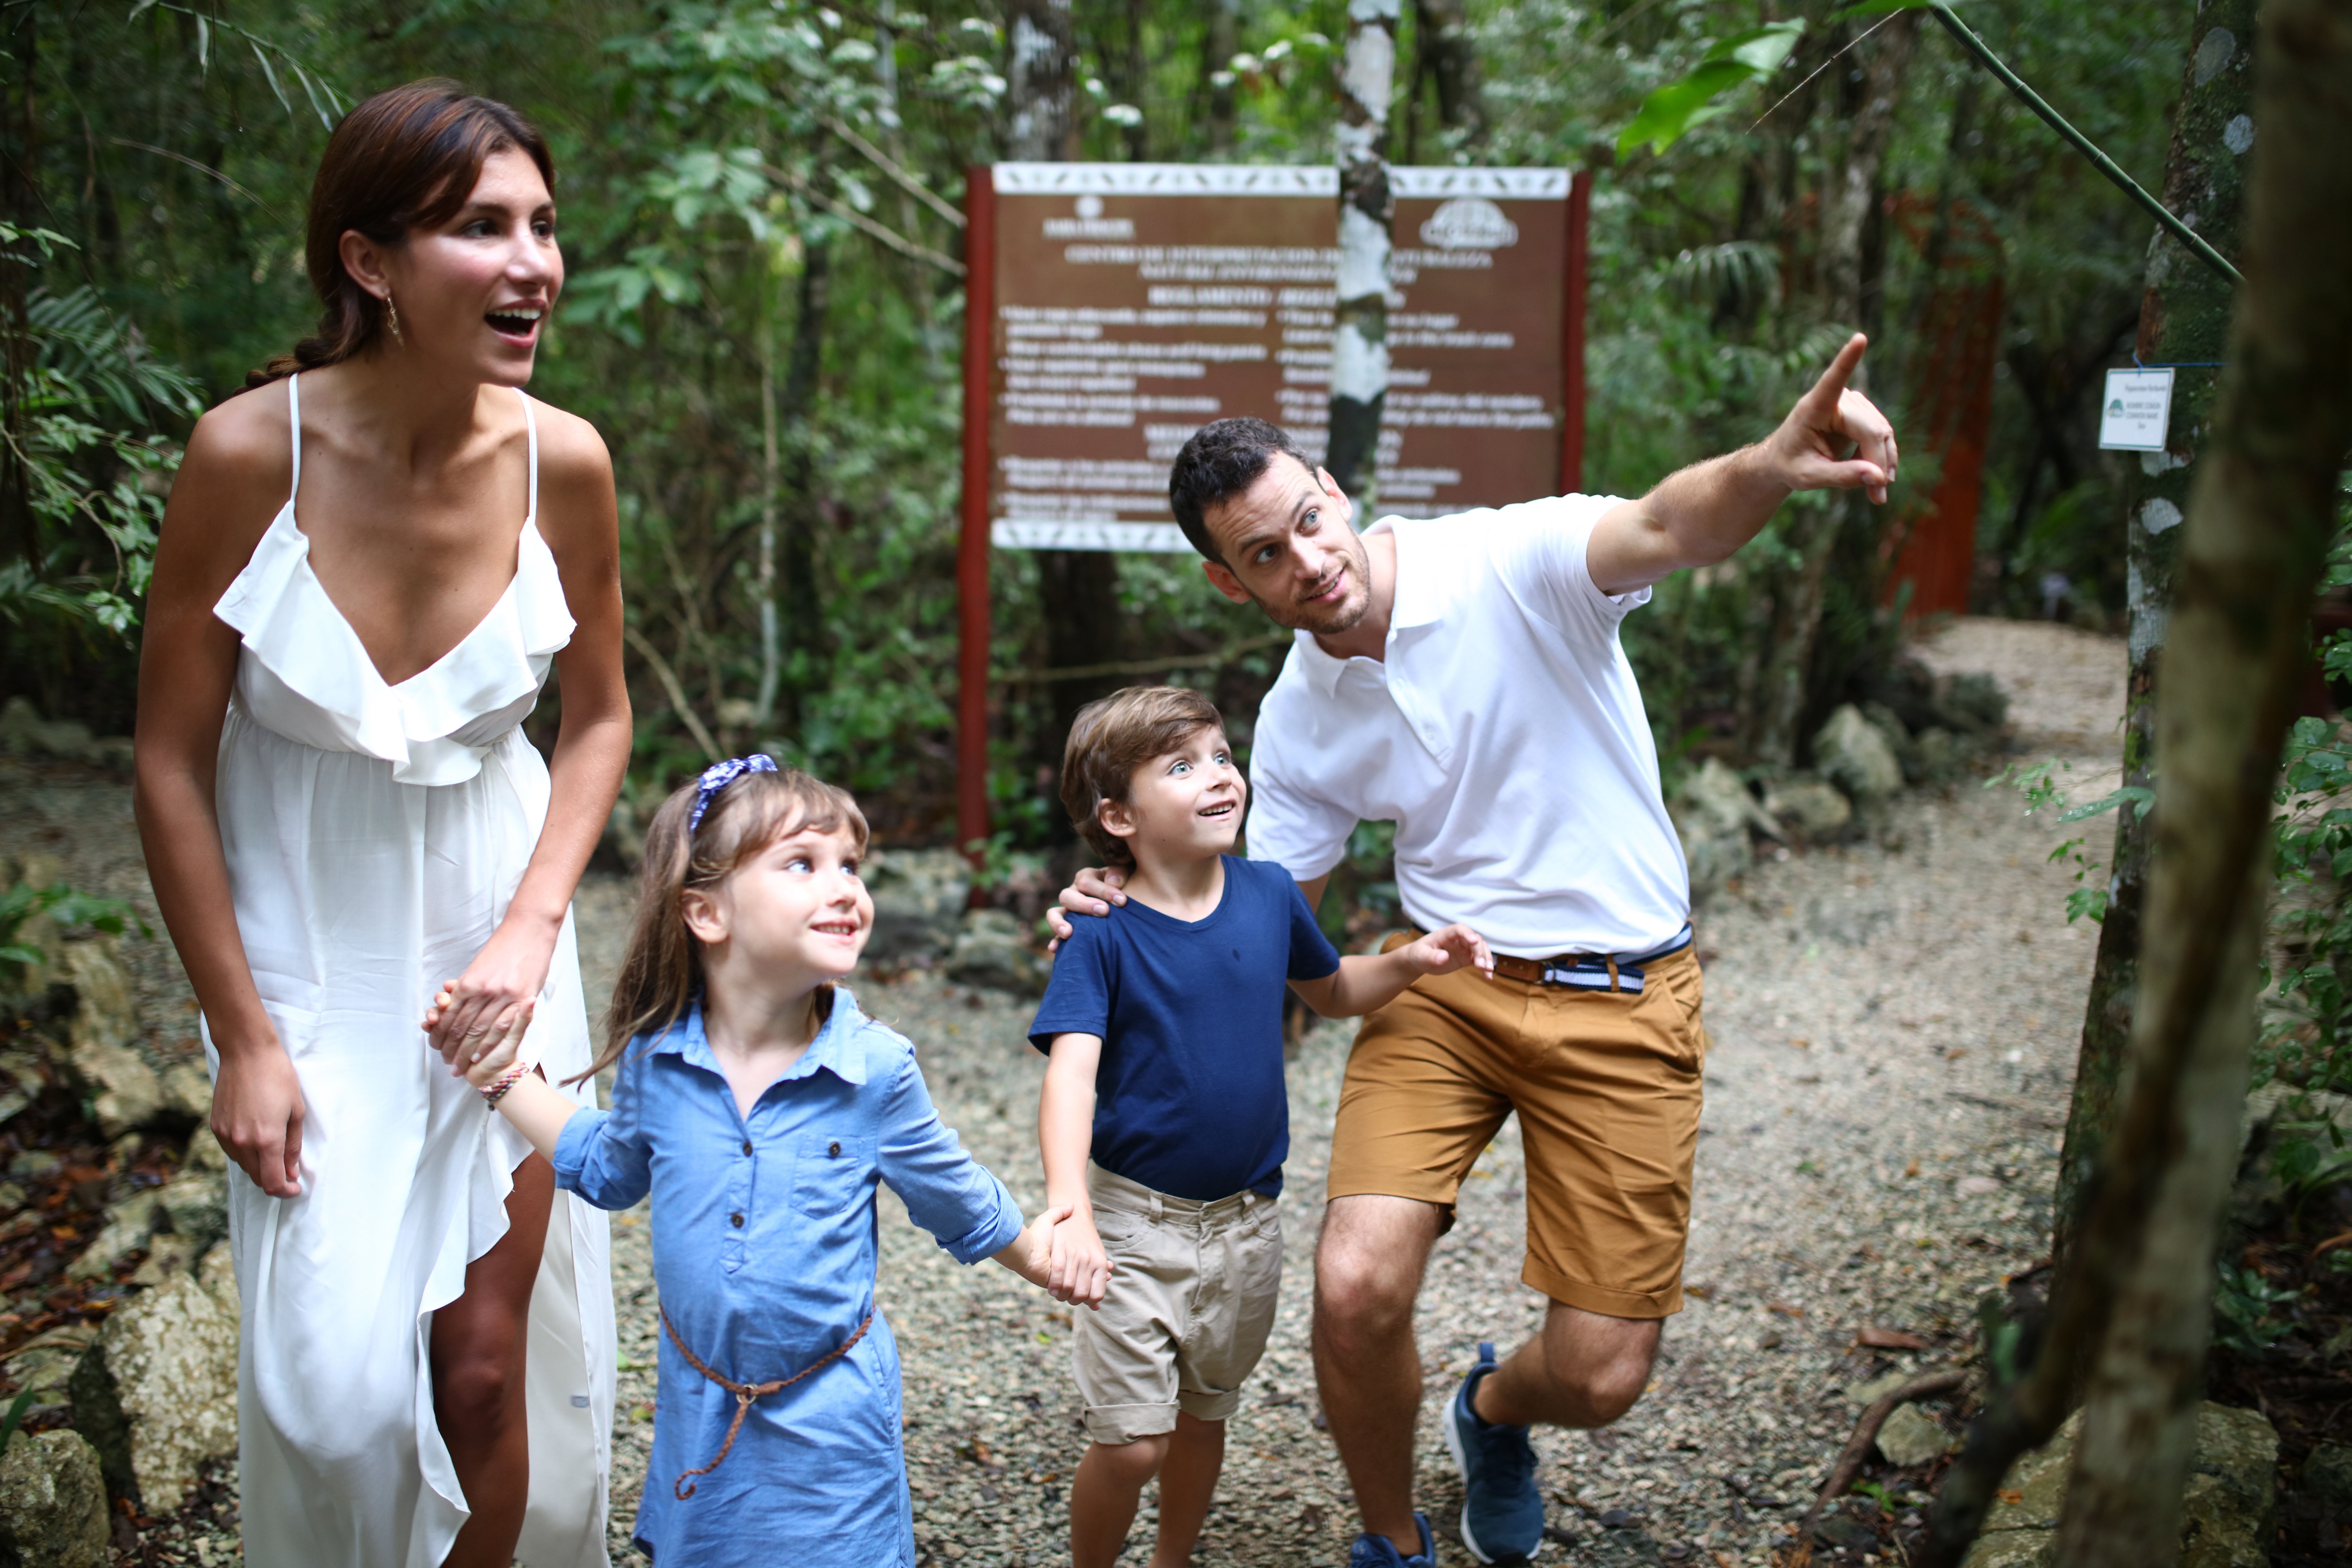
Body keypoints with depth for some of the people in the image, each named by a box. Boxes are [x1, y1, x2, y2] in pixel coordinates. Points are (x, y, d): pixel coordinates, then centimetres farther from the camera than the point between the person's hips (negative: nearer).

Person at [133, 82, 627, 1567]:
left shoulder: (560, 458, -12)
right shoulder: (251, 449, -19)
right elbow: (172, 763, -10)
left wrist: (531, 929, -8)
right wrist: (241, 1038, -8)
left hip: (494, 936, 2)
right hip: (307, 952, -2)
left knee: (487, 1363, 6)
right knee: (337, 1374, 0)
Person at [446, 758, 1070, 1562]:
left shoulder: (876, 1068, -17)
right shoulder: (656, 1058, -9)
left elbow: (954, 1194, 1)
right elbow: (611, 1168, 12)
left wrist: (1028, 1249, 10)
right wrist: (506, 1074, 7)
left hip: (829, 1416, -3)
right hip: (698, 1409, 3)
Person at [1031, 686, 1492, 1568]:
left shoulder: (1269, 895, -2)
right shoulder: (1101, 934, -16)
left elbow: (1332, 993, 16)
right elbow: (1070, 1074, -26)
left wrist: (1410, 963, -4)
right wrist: (1070, 1213, -40)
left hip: (1246, 1221, 4)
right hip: (1135, 1221, -4)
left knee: (1204, 1418, 19)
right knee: (1132, 1442, -6)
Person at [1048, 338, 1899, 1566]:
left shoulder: (1512, 564, -14)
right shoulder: (1296, 725, 2)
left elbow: (1668, 527, -35)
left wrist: (1772, 466, -58)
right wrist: (1139, 916, -10)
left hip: (1623, 1003, -3)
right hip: (1443, 991, 3)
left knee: (1599, 1378, -2)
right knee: (1355, 1290, -17)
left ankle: (1494, 1411, 39)